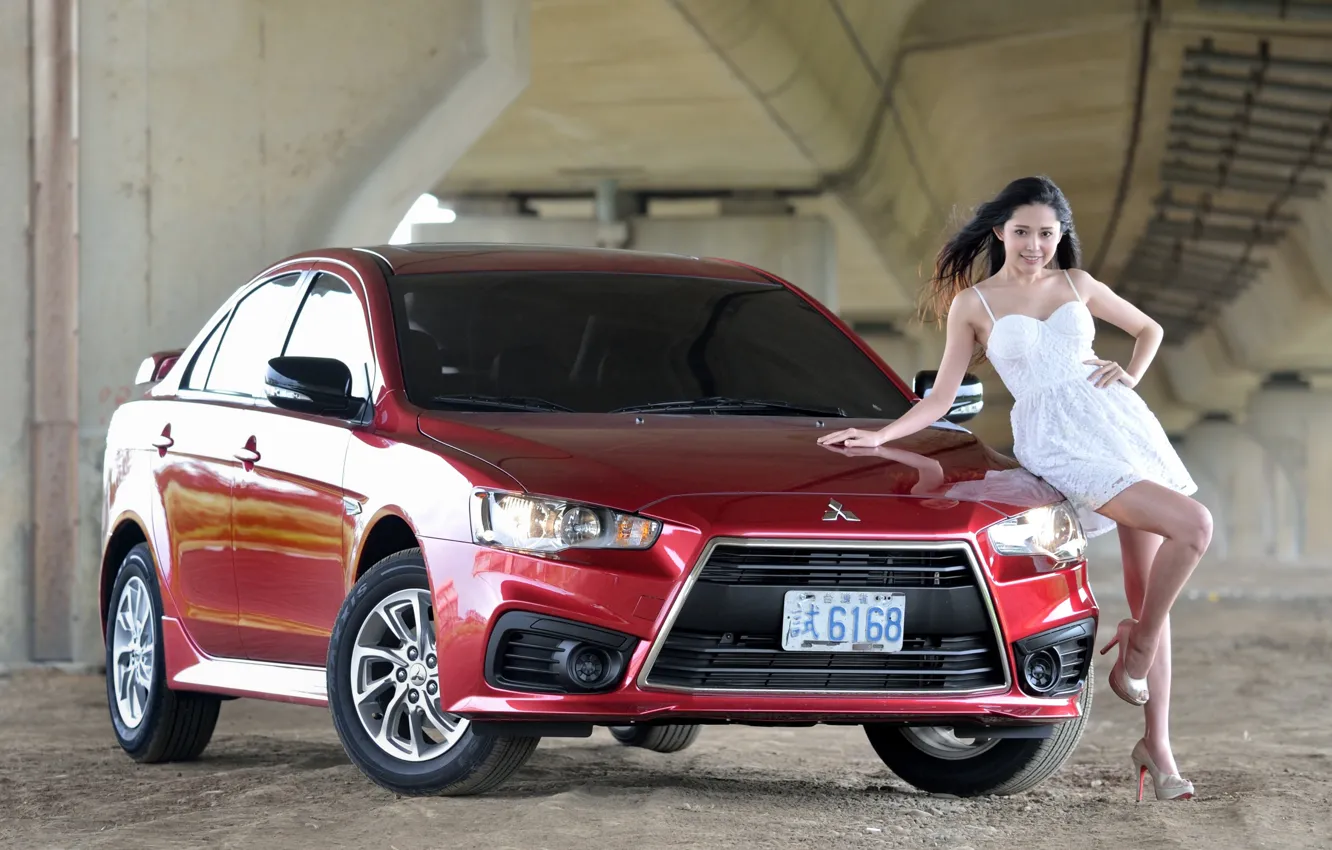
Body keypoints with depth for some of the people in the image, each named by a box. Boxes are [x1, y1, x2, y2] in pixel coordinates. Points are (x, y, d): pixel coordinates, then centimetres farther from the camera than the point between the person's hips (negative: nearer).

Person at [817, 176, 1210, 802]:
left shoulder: (1077, 284, 14)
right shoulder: (973, 305, 6)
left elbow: (1149, 330, 28)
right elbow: (939, 402, 9)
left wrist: (1130, 376, 9)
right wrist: (876, 437, -2)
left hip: (1118, 422, 4)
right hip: (1056, 441, -4)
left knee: (1149, 592, 0)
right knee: (1192, 525, -25)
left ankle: (1157, 746, 5)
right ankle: (1137, 644, -5)